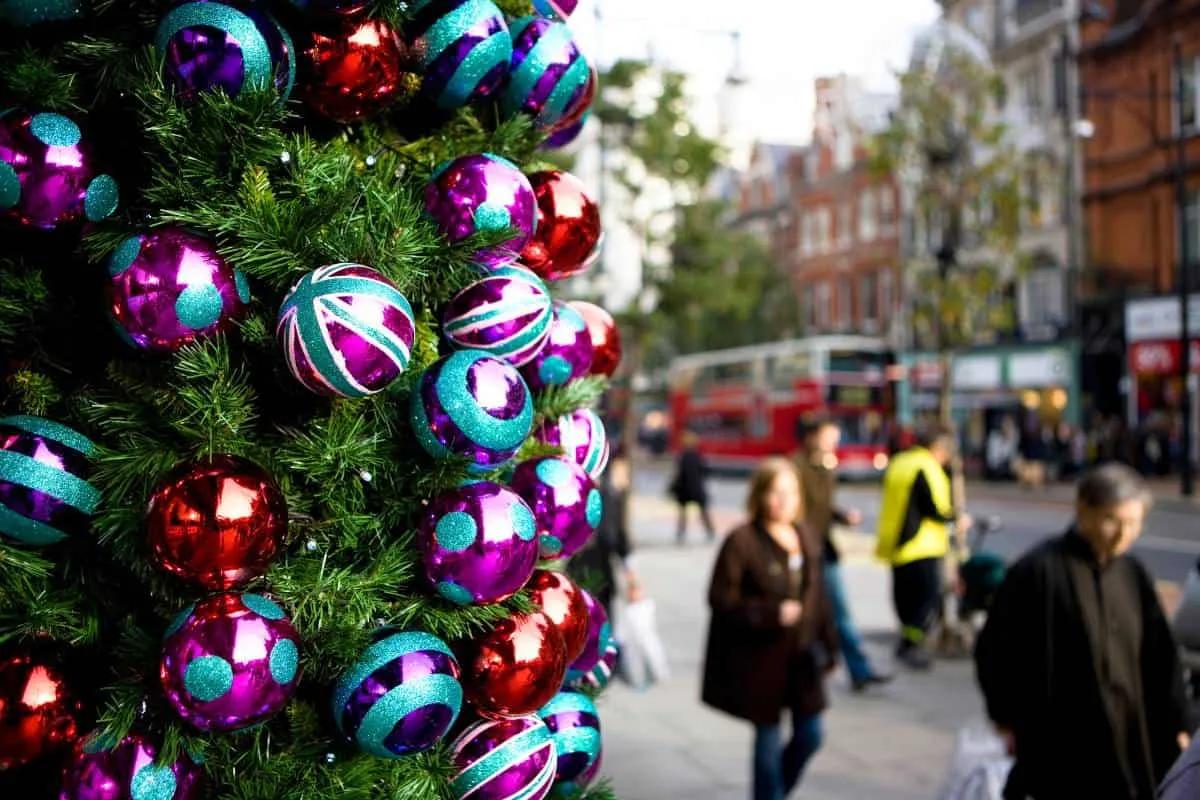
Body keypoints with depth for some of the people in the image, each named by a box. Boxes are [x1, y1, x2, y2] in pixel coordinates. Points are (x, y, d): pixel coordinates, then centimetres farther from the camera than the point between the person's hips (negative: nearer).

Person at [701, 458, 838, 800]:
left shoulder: (806, 538, 6)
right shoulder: (741, 541, -14)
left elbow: (818, 596, 12)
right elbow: (720, 597, -14)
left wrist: (828, 646, 13)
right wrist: (771, 614, -22)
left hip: (802, 655, 6)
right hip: (761, 660, -6)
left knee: (809, 735, 12)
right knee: (769, 738, 6)